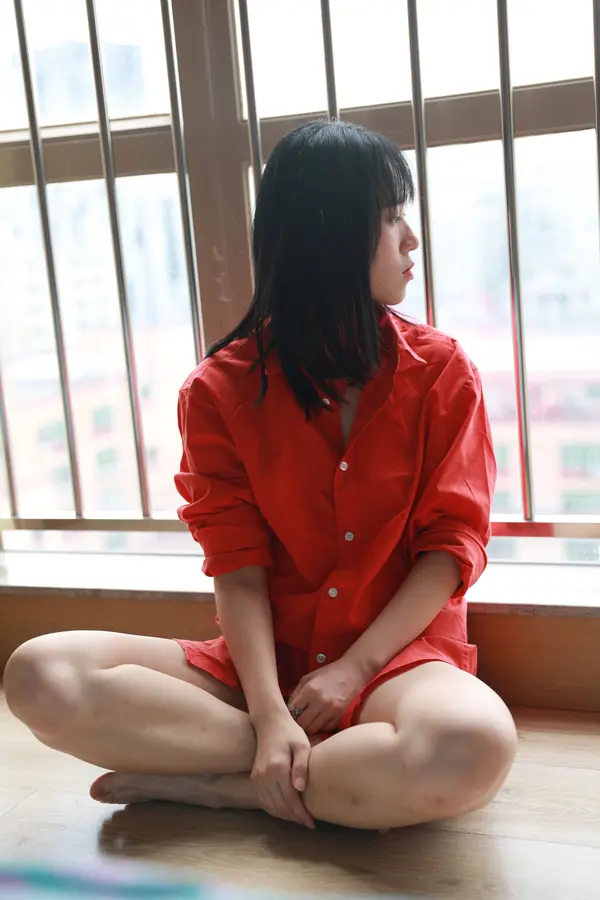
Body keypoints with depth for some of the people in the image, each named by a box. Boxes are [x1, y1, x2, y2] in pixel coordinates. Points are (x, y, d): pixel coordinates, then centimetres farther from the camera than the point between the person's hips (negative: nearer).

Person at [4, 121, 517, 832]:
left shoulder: (442, 373, 2)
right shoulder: (221, 390, 1)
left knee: (474, 746, -37)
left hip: (399, 651, -1)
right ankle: (351, 779, -18)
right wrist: (269, 712, -20)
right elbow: (237, 567, -6)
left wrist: (355, 668, -13)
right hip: (266, 659, 1)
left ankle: (206, 784, -16)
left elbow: (453, 545, -2)